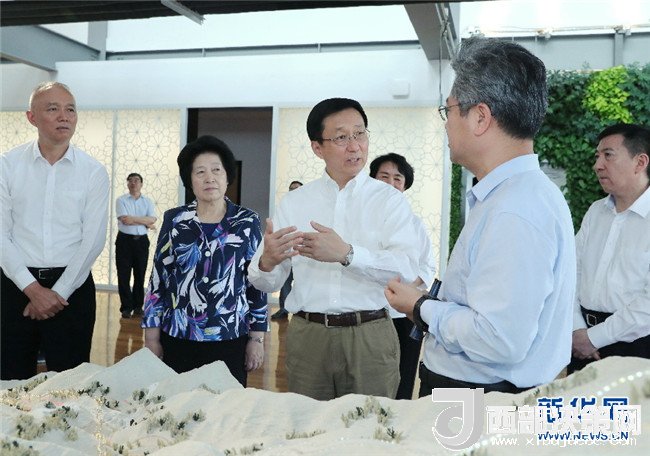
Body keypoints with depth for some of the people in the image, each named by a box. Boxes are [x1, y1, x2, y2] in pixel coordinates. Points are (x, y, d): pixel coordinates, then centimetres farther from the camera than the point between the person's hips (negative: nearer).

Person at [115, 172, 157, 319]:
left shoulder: (147, 201, 8)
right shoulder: (121, 200, -1)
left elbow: (153, 220, -6)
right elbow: (125, 220, -14)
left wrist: (133, 219, -12)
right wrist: (145, 222, -8)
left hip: (142, 241, 2)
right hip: (125, 240, -2)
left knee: (140, 275, 9)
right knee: (124, 275, 0)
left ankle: (138, 306, 21)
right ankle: (126, 307, 9)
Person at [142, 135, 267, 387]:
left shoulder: (247, 222, -1)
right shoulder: (174, 220, 2)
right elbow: (157, 281, 4)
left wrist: (257, 338, 0)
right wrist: (151, 338, 3)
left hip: (231, 340, -1)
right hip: (177, 339, 1)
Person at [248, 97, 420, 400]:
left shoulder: (390, 200, 0)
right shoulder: (293, 202, 5)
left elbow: (406, 268, -15)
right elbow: (266, 283, 2)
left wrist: (347, 254, -28)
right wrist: (267, 262, -21)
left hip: (369, 336, -1)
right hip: (306, 335, 2)